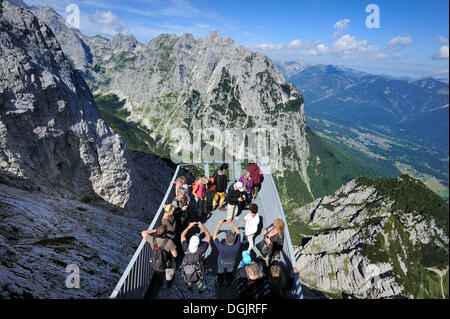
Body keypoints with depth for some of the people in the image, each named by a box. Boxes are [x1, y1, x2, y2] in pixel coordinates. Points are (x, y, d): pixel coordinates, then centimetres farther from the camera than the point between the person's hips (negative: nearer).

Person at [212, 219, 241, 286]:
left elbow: (214, 236, -31)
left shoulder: (221, 247, -48)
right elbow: (238, 232, -23)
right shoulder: (237, 245, -42)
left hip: (222, 262, -1)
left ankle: (219, 282, 59)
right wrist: (232, 223, -26)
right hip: (231, 262, 1)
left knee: (220, 271, 32)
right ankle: (228, 282, 61)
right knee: (229, 271, 33)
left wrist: (219, 225, -33)